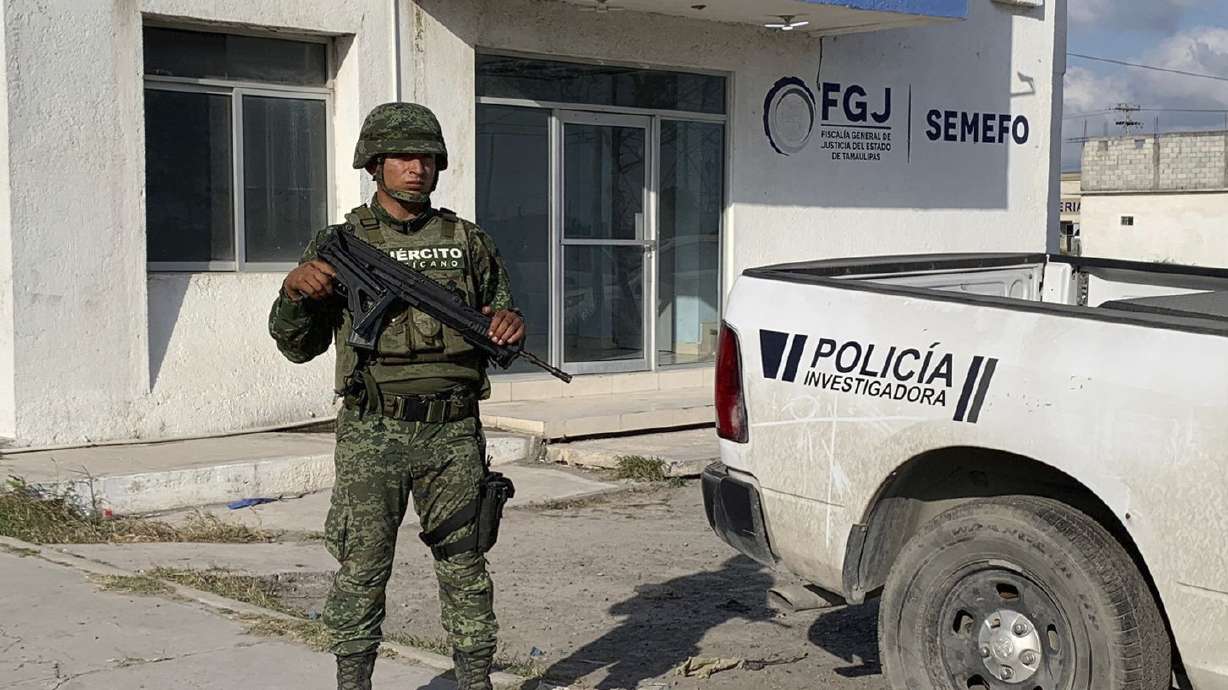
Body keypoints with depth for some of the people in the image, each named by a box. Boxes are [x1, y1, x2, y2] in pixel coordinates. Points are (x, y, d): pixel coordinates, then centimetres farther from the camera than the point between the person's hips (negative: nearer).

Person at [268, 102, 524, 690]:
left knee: (464, 568, 7)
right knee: (361, 570, 3)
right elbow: (299, 347, 7)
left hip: (453, 436, 1)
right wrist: (293, 292, -12)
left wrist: (511, 325, -7)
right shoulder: (341, 244, 5)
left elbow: (500, 326, 16)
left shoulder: (467, 242, 9)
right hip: (372, 436, -1)